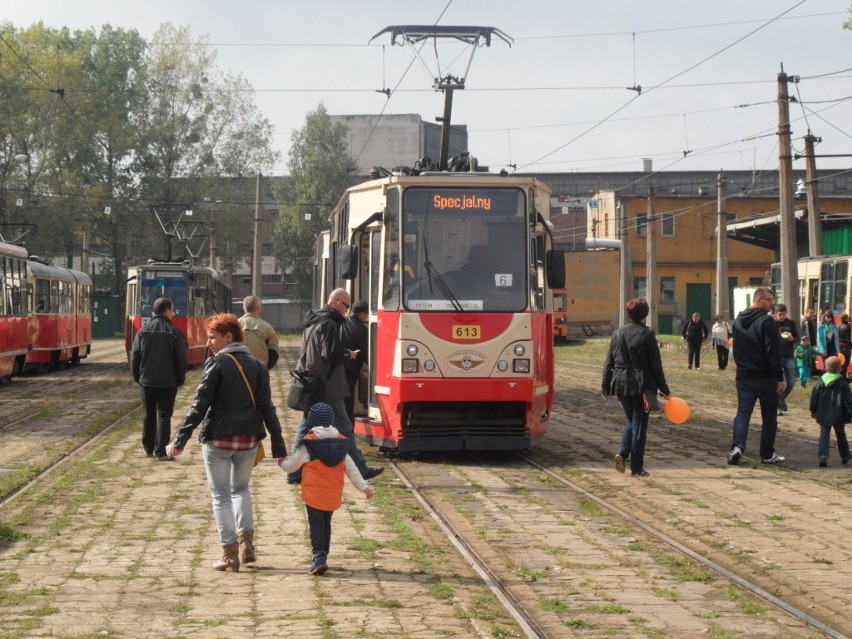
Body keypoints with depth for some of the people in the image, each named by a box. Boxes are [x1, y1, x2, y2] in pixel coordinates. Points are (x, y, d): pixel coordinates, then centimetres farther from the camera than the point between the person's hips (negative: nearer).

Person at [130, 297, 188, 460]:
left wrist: (137, 377, 13)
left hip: (147, 380, 3)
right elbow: (181, 359, -8)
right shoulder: (174, 332, -8)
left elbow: (134, 356, 3)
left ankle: (148, 447, 24)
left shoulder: (143, 330, 2)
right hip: (168, 381, -3)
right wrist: (180, 379, 4)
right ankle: (161, 451, -6)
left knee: (149, 415, 16)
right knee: (164, 416, 0)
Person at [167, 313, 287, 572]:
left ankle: (230, 554, 4)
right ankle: (246, 541, 6)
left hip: (218, 438, -4)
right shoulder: (257, 366, 6)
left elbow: (200, 405, -13)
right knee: (241, 488, 24)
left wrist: (180, 439, -11)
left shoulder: (216, 364, -8)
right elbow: (267, 408, 4)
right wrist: (278, 446, 5)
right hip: (249, 439, 5)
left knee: (221, 495, 7)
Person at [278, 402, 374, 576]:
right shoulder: (340, 443, 5)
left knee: (316, 525, -4)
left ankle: (319, 556, -20)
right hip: (333, 495, 5)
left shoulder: (308, 445, -9)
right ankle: (323, 557, 24)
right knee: (326, 524, 18)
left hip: (313, 494, -5)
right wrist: (364, 486, 10)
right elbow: (351, 468, 6)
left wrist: (282, 463, 23)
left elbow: (292, 465, 1)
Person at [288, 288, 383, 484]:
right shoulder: (329, 324, -16)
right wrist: (349, 355, -5)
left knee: (305, 428, 11)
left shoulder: (312, 322, 15)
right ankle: (360, 469, 6)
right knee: (344, 428, -1)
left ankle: (295, 472, 11)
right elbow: (331, 354, -24)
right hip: (327, 387, -9)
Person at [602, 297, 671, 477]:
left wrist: (605, 386, 17)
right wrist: (664, 390, 0)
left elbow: (609, 362, 8)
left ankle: (622, 452, 1)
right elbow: (655, 365, -7)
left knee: (631, 420, 22)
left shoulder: (618, 333, 5)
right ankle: (636, 467, 6)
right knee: (639, 425, 3)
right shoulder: (647, 334, -9)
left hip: (620, 384, 4)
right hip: (641, 385, -4)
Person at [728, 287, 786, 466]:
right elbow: (773, 352, -17)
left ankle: (737, 446, -16)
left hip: (744, 375, 6)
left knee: (743, 412, 4)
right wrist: (780, 377, -14)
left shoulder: (738, 320, 10)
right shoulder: (766, 321, -15)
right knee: (769, 417, 6)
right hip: (765, 376, -6)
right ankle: (767, 454, 11)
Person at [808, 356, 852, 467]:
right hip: (838, 416, 0)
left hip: (824, 415, 0)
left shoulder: (821, 381, -1)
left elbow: (814, 397, 4)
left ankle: (823, 456, -21)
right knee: (841, 435, 17)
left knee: (824, 435, 0)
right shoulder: (843, 383, -7)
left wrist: (813, 411, 15)